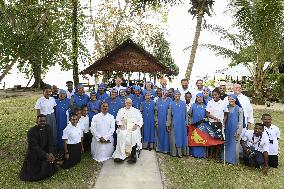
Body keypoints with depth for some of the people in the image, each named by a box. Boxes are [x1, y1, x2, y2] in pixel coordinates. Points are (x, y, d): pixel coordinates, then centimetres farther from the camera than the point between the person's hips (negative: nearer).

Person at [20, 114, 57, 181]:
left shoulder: (48, 128, -7)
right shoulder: (31, 131, -20)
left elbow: (50, 142, -6)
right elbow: (34, 147, -23)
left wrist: (50, 153, -23)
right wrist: (46, 155, -31)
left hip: (45, 151, 4)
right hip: (34, 155, -4)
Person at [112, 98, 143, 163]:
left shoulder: (136, 111, 18)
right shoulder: (121, 110, 21)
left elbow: (140, 120, 10)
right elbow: (118, 120, 13)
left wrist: (136, 125, -8)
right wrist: (120, 125, -6)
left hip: (133, 128, 0)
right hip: (124, 128, 1)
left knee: (134, 135, -33)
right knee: (121, 135, -32)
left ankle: (133, 154, -25)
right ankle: (121, 155, -28)